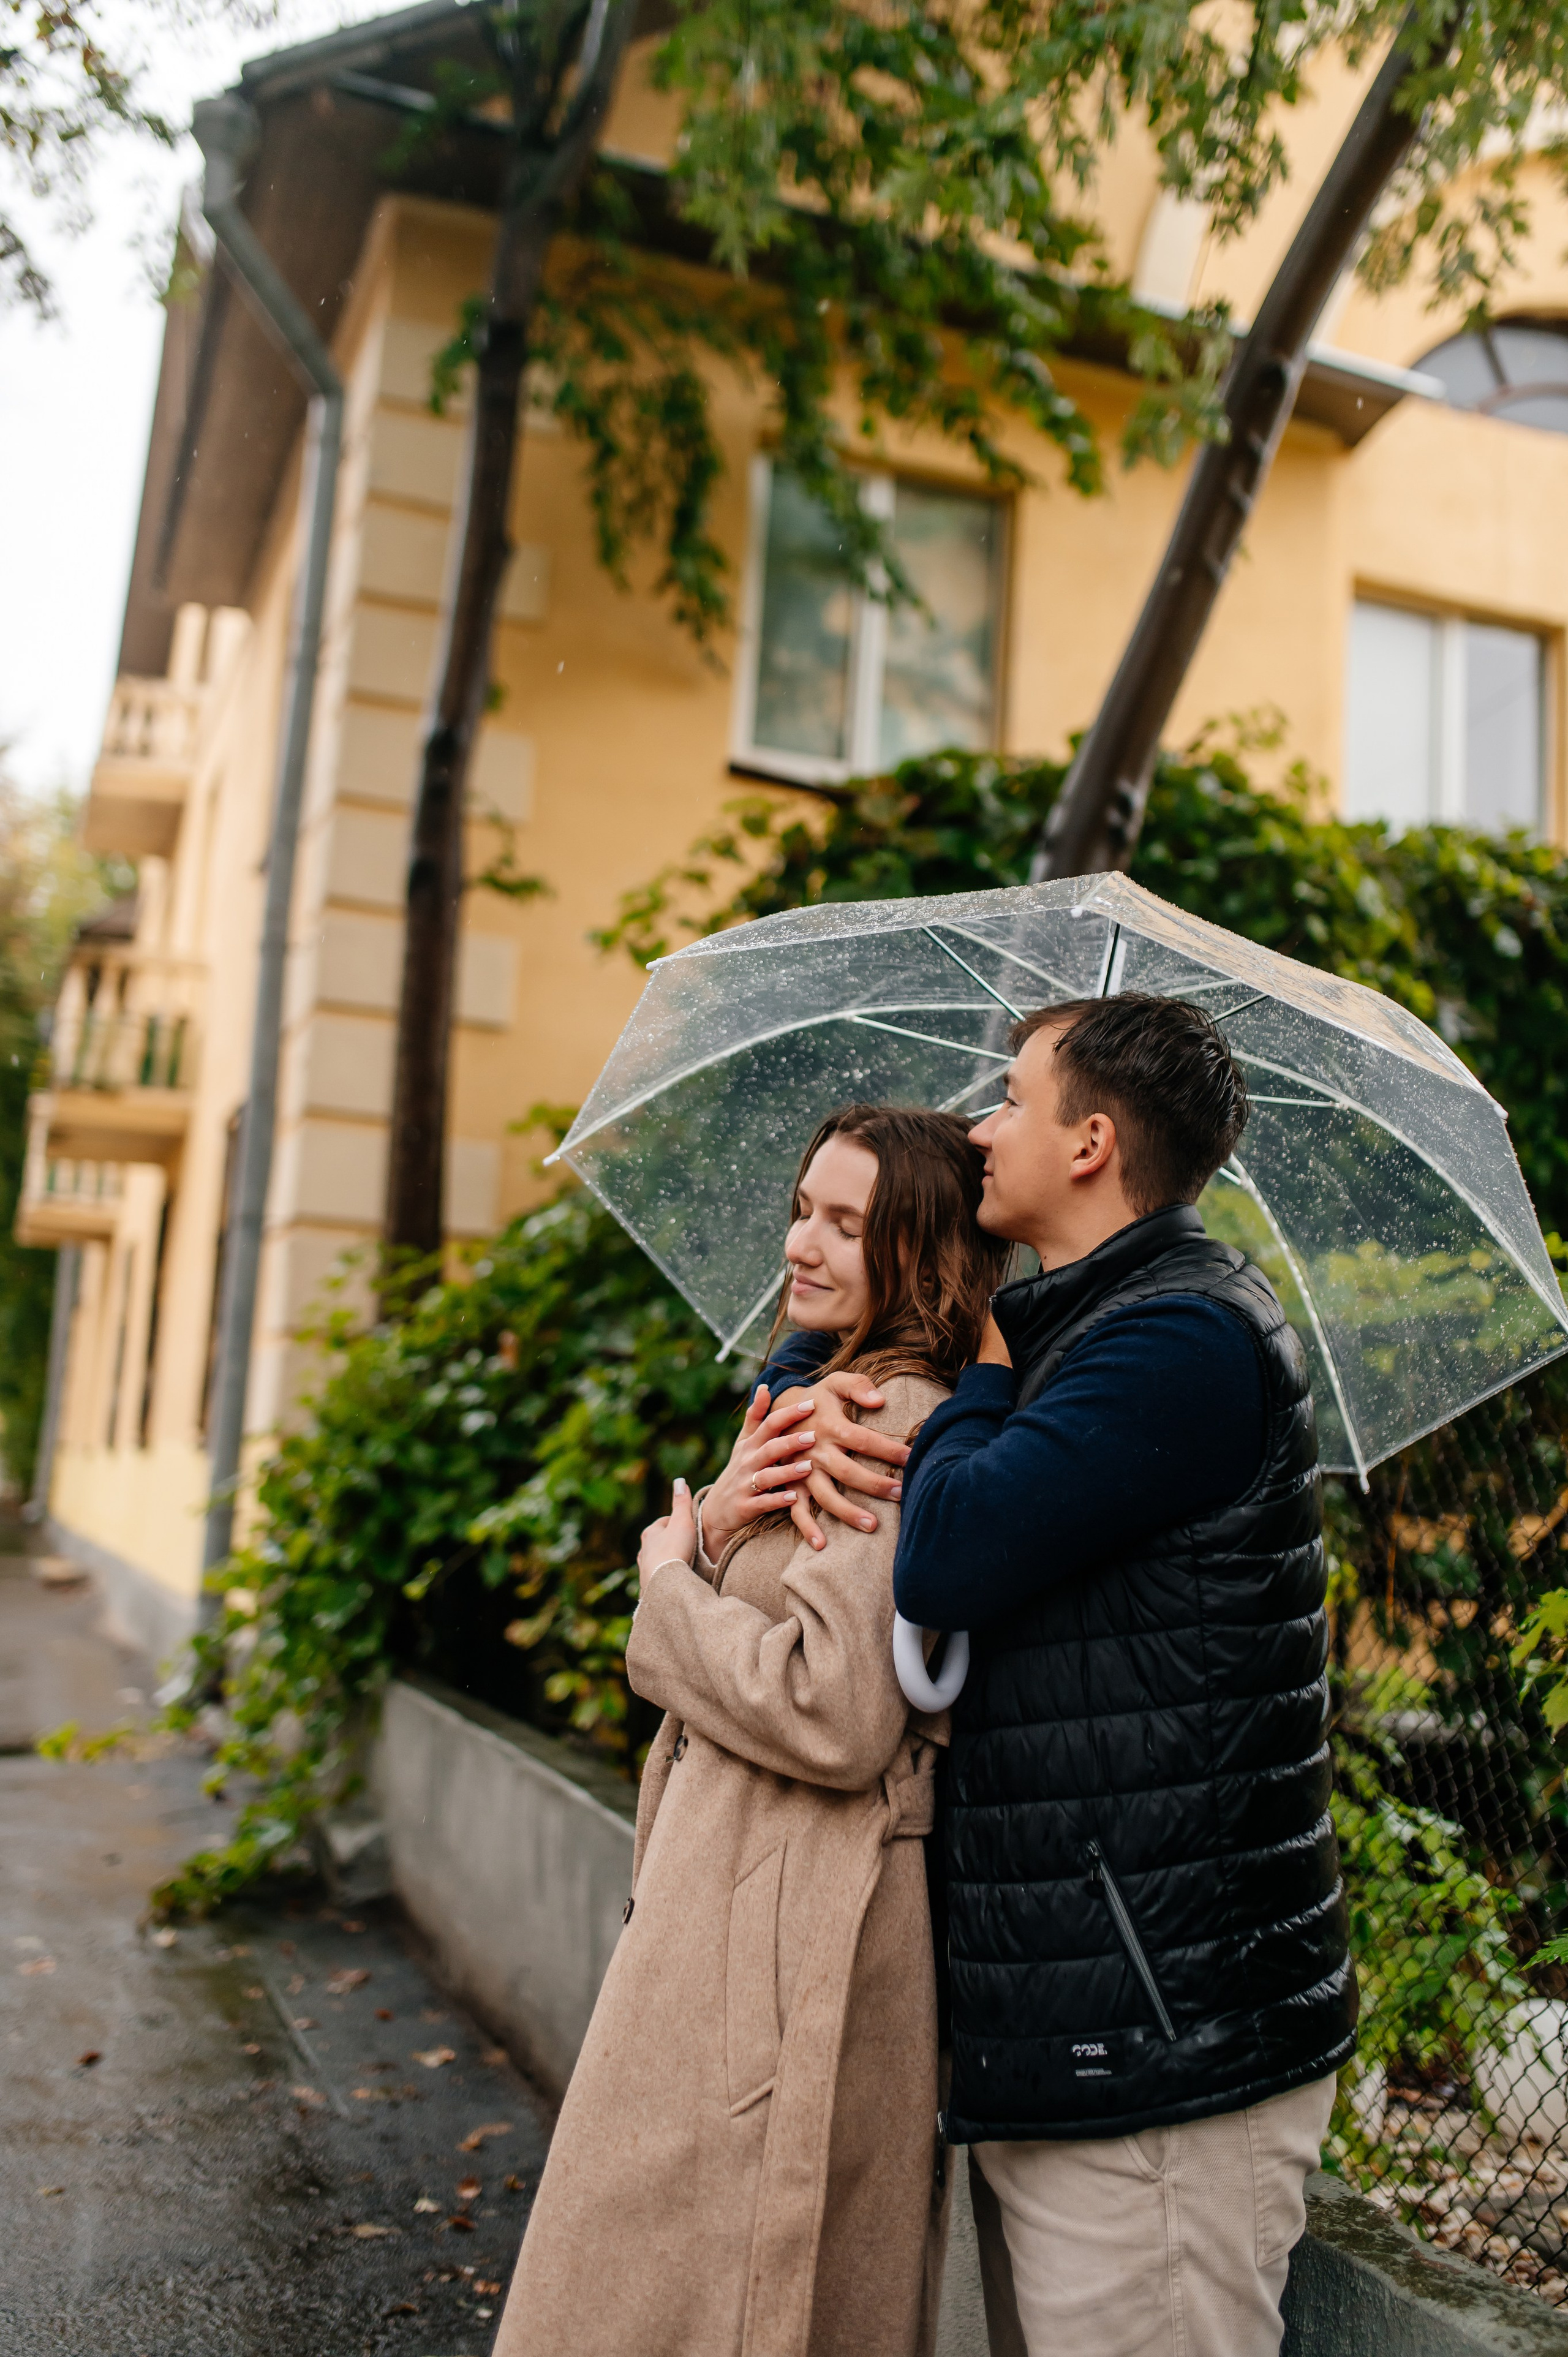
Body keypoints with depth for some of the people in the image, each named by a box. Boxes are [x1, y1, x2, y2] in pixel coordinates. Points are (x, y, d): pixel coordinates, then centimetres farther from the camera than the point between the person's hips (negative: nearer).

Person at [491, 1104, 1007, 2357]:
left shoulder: (891, 1426, -18)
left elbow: (835, 1715, -27)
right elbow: (743, 1647, 13)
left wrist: (672, 1577, -12)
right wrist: (716, 1531, -9)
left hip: (786, 1951, -10)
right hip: (747, 1915, 10)